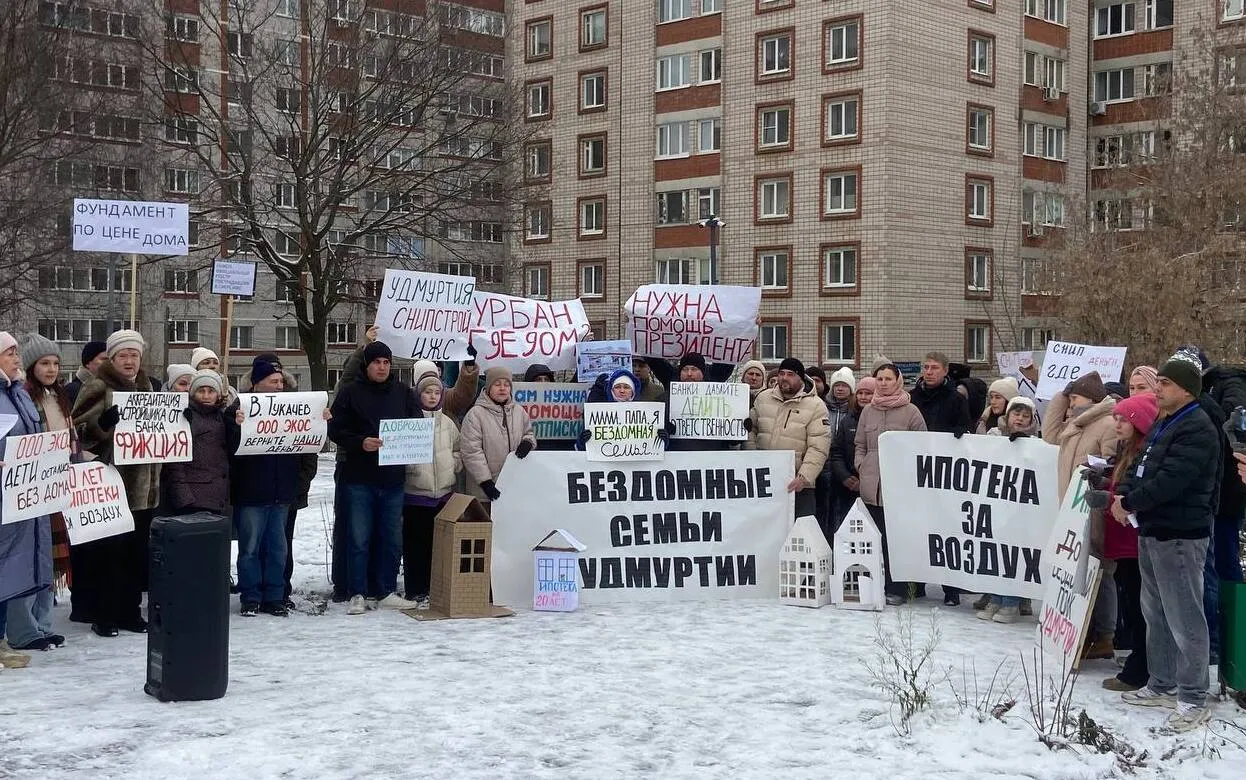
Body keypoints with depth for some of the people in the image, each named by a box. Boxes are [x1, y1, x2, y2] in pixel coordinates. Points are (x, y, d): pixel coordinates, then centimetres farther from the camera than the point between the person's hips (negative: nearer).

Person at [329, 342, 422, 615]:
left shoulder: (403, 393, 8)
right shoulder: (351, 393, 0)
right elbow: (335, 429, -5)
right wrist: (360, 443, -20)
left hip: (393, 479, 3)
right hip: (359, 479, -3)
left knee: (392, 539, 9)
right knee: (359, 539, 2)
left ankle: (388, 593, 20)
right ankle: (357, 595, 10)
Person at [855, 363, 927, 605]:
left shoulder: (910, 411, 0)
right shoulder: (868, 411, 13)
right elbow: (860, 445, 19)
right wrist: (861, 467, 5)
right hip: (871, 485, 4)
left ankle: (897, 589, 1)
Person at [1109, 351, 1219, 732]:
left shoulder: (1197, 429, -17)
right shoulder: (1164, 426, 16)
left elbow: (1170, 481, -24)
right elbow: (1142, 470, 20)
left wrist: (1129, 502, -13)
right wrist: (1124, 494, 2)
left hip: (1180, 536, -10)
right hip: (1153, 531, 10)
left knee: (1184, 619, -6)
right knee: (1156, 614, 17)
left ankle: (1193, 699, 1)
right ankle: (1162, 685, 28)